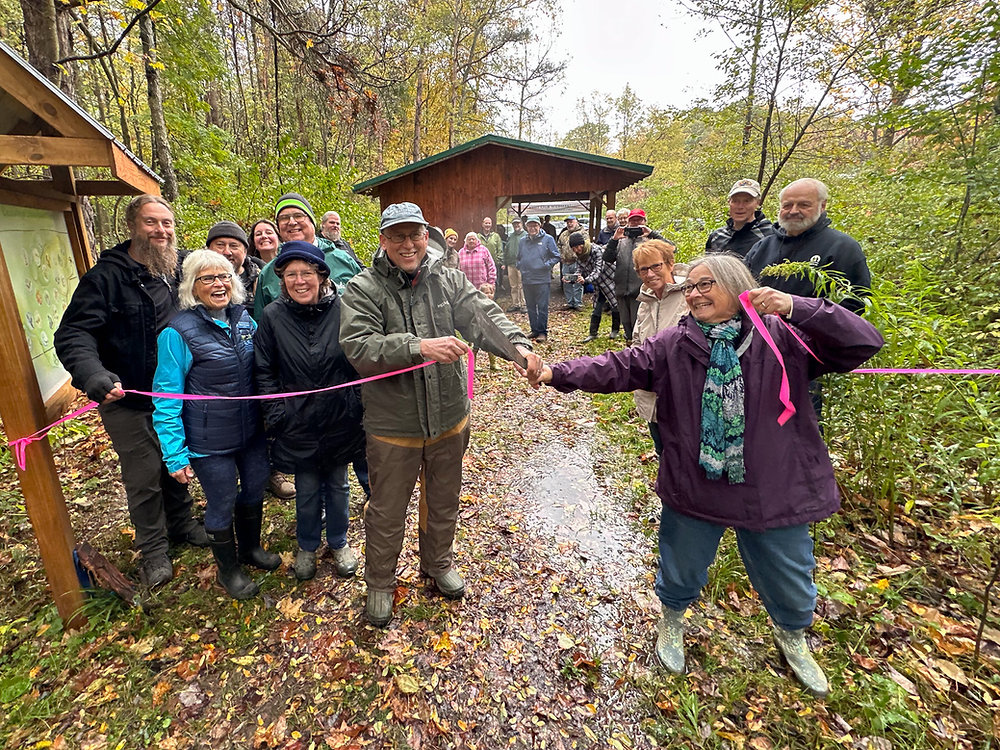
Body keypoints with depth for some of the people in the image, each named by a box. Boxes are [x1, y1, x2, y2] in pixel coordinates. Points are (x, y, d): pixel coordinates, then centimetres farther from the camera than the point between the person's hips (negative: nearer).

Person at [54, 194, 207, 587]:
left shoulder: (176, 272, 5)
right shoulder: (107, 275, -14)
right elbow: (73, 334, -20)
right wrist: (94, 375, -37)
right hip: (128, 399, -5)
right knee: (144, 475, 6)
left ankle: (181, 523, 40)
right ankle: (153, 548, 26)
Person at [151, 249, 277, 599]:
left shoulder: (244, 318, -1)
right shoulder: (178, 332, -16)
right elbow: (166, 398, -14)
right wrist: (175, 454, -14)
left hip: (253, 431, 5)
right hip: (211, 442, -5)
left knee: (255, 491, 20)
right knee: (222, 504, 12)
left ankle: (251, 547, 47)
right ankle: (228, 568, 38)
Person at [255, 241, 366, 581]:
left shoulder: (342, 310, -9)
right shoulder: (273, 316, -6)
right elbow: (265, 372, 1)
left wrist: (359, 405, -4)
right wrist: (276, 413, -4)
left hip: (340, 420, 0)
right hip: (298, 423, 0)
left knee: (338, 486, 17)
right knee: (307, 490, 14)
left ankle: (338, 543, 41)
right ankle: (307, 546, 41)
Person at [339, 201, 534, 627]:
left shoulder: (449, 280, 0)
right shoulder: (363, 289, -11)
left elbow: (484, 317, -11)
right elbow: (358, 347, -24)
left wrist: (517, 345, -31)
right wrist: (419, 346, -37)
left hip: (449, 419, 4)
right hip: (393, 427, -3)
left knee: (444, 501, 24)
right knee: (387, 512, 15)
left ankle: (438, 563, 51)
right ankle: (380, 583, 42)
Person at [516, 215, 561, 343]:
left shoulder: (547, 239, -1)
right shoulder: (523, 241, 13)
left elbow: (556, 256, 0)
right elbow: (518, 258, 24)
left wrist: (546, 265, -11)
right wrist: (520, 267, 8)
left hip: (542, 280, -5)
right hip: (527, 280, 5)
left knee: (542, 307, -4)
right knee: (531, 307, 11)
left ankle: (542, 332, 2)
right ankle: (534, 330, 21)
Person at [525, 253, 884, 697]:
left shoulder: (782, 338, -9)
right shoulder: (673, 346, -6)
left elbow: (864, 343, -14)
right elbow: (618, 368, -13)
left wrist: (795, 308, -28)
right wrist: (556, 374, -25)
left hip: (775, 491, 0)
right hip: (694, 490, 1)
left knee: (790, 579, 23)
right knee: (682, 571, 22)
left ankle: (792, 638, 58)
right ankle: (671, 622, 56)